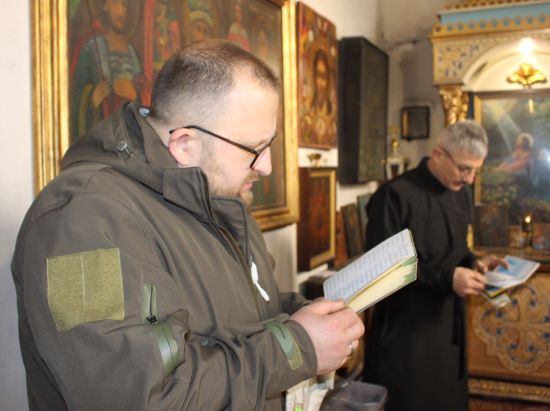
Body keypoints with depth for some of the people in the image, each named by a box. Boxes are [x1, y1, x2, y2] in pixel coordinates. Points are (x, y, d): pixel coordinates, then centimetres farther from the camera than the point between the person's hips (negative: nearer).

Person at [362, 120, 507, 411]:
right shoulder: (395, 195, -19)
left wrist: (474, 263, -3)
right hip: (405, 328, -7)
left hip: (449, 323, 7)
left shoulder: (460, 195, 8)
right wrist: (446, 277, -25)